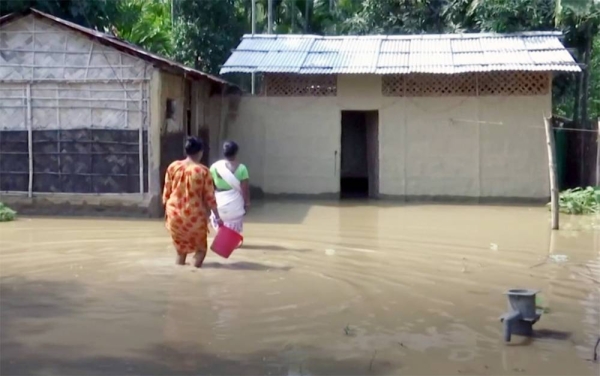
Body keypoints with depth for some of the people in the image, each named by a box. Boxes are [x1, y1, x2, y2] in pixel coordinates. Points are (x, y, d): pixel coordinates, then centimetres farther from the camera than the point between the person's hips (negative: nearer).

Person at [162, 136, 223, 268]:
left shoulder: (173, 166, -1)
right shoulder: (203, 171, -9)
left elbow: (167, 192, 4)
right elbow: (209, 196, -6)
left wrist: (166, 210, 16)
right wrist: (217, 216, 2)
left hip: (175, 214, 3)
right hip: (195, 216, -3)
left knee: (181, 247, 19)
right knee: (200, 248, 16)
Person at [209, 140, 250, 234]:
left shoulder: (215, 167, -4)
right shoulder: (241, 168, -11)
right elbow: (245, 189, -10)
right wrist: (247, 203, 3)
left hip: (219, 204, 2)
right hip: (234, 204, -2)